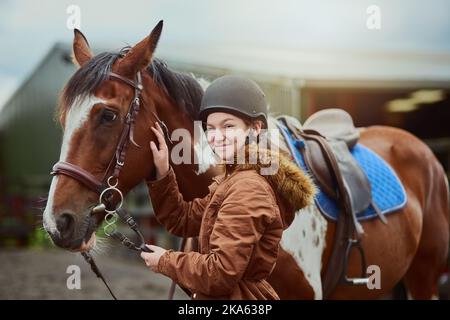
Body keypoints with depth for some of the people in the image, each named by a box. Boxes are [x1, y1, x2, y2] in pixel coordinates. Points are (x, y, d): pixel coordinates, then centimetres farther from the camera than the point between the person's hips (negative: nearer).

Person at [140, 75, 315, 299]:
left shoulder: (248, 190, -23)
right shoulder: (234, 179, 8)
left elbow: (221, 273, -27)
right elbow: (182, 220, 10)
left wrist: (165, 262, -14)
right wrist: (162, 173, -2)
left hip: (234, 297, -9)